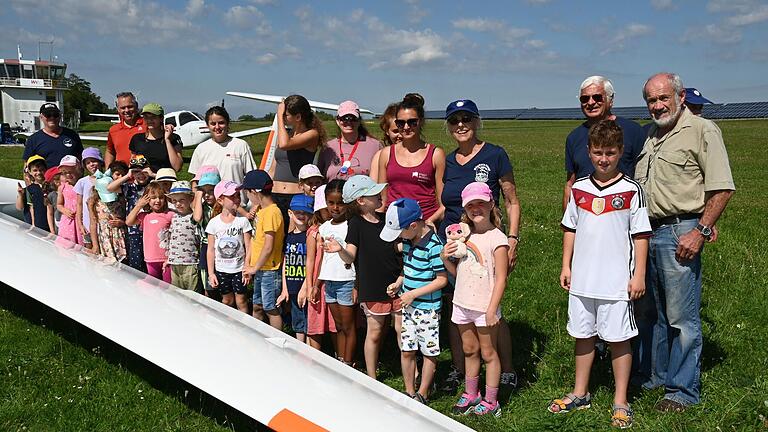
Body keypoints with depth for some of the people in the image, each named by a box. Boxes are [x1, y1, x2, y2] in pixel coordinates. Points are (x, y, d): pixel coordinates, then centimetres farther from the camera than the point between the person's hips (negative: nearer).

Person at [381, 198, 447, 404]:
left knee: (429, 352, 8)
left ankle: (422, 394, 21)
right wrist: (398, 283, 1)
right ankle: (409, 392, 26)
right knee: (406, 350, 12)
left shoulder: (433, 245, -21)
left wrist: (413, 294, -19)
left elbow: (442, 279, -19)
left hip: (427, 308, -7)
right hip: (408, 305, 7)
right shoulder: (408, 240, 3)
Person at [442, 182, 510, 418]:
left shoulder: (497, 238, -13)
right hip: (463, 302, 6)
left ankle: (490, 402, 16)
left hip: (484, 306, -6)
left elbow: (501, 278, -14)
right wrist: (445, 259, -7)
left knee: (488, 353, 6)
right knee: (469, 350, 18)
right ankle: (470, 395, 32)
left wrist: (492, 309, -18)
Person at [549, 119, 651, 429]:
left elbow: (640, 235, -4)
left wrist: (639, 275, -7)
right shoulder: (579, 189, 5)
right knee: (583, 335, 14)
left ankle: (621, 402, 18)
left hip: (617, 281, -4)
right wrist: (566, 266, 9)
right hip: (582, 279, 4)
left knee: (619, 339, 4)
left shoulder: (631, 190, -5)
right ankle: (580, 394, 29)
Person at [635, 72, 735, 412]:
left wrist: (701, 231, -18)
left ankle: (683, 391, 9)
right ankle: (658, 377, 29)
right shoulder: (650, 135, 16)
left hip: (680, 233, -7)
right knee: (657, 314, 16)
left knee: (681, 317, -2)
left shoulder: (702, 131, -7)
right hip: (646, 232, 7)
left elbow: (722, 188, -12)